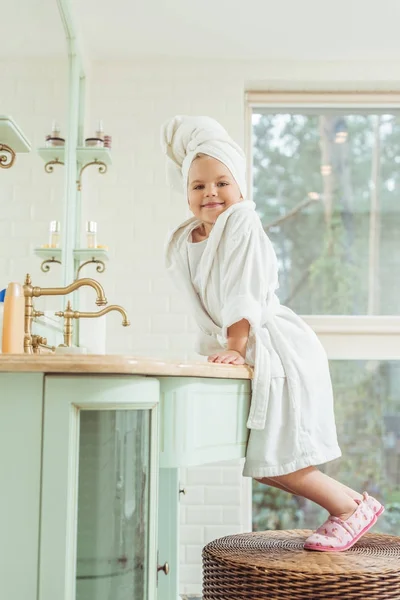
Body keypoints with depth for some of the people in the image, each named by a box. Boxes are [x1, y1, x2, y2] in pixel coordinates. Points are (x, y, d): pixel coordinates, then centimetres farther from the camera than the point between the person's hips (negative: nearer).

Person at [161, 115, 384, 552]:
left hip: (280, 350, -8)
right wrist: (217, 348, 8)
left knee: (272, 461, -9)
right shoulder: (181, 242, 9)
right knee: (258, 460, 9)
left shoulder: (242, 222, -13)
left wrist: (235, 348, -23)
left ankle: (355, 508, 9)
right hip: (245, 353, 8)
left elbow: (244, 292, -19)